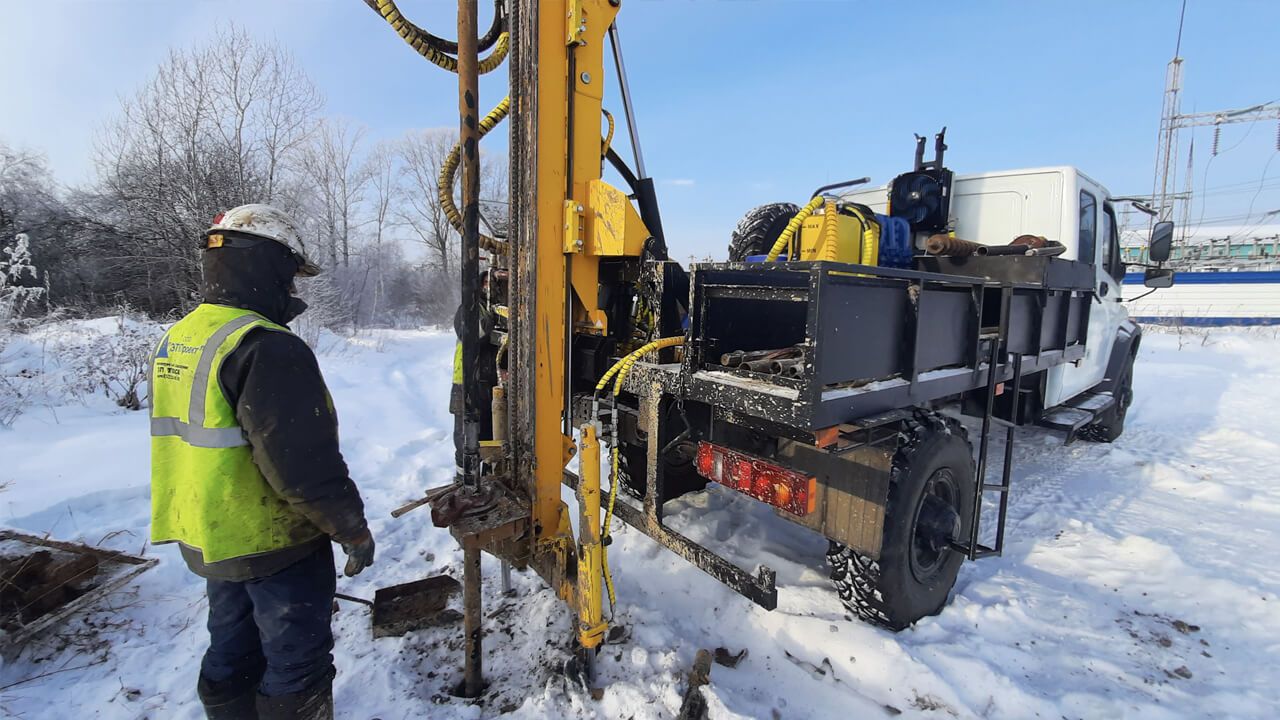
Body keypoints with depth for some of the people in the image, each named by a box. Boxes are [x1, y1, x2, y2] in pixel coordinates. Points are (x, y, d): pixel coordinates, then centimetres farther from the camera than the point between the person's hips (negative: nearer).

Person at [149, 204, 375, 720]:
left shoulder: (174, 341, 6)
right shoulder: (266, 348, -25)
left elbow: (188, 442, 16)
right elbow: (303, 463, -28)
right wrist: (352, 528, -15)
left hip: (207, 540, 9)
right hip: (276, 545, -9)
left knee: (233, 655, 24)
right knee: (296, 663, 9)